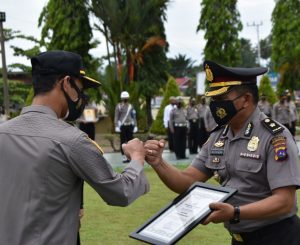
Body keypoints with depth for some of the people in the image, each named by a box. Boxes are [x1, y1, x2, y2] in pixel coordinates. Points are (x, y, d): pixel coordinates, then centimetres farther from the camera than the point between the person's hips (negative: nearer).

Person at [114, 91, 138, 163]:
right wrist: (116, 126, -11)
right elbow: (116, 117, -3)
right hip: (122, 126, -3)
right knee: (123, 142, 0)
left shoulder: (130, 106, 10)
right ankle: (124, 157, 4)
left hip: (130, 126, 3)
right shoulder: (118, 106, 0)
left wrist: (135, 126, 5)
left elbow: (134, 117, 10)